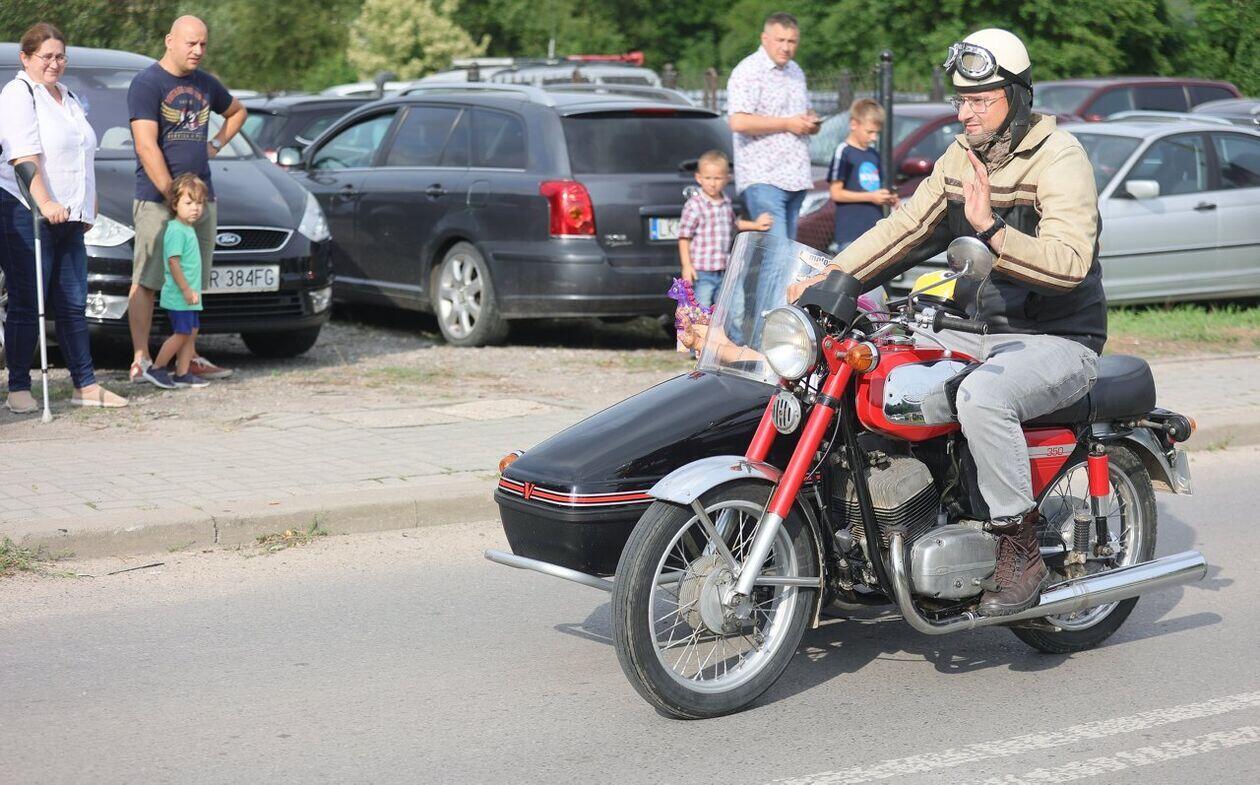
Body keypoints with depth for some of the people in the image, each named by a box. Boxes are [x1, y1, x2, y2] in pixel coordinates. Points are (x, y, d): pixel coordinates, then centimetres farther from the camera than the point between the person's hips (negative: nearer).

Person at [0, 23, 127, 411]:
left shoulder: (68, 98, 21)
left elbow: (82, 158, 28)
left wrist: (87, 208, 22)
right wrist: (44, 203, -28)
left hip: (68, 217, 8)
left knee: (73, 304, 7)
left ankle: (86, 386, 10)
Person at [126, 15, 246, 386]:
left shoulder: (205, 84, 14)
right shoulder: (147, 83, -7)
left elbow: (237, 111, 35)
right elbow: (147, 147, -14)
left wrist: (216, 144, 17)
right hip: (156, 200, -7)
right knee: (147, 281, -6)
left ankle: (189, 358, 16)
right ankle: (141, 362, -6)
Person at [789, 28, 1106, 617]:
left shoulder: (1059, 157, -15)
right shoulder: (962, 157, 9)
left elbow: (1070, 260, -28)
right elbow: (908, 226, 10)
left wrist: (992, 231, -41)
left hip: (1058, 340, -8)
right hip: (981, 332, 8)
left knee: (982, 396, -37)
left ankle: (1021, 551, -25)